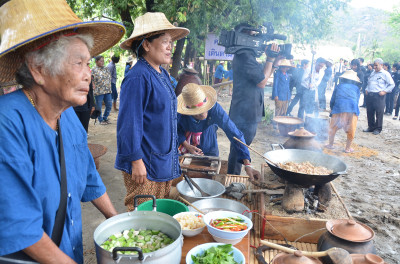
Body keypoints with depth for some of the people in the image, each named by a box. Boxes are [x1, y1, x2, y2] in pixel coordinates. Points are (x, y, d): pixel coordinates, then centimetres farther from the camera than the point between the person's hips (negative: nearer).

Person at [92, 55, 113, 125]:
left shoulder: (106, 69, 13)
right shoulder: (94, 70, -4)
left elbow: (109, 78, 19)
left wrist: (109, 88, 13)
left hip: (107, 91, 5)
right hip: (98, 92, -5)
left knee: (109, 106, 8)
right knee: (99, 107, 3)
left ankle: (105, 118, 27)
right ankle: (101, 120, 19)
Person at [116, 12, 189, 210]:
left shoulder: (162, 75, 10)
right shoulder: (138, 77, -19)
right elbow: (130, 123, -20)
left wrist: (175, 149, 21)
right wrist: (136, 161, -19)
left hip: (165, 162, 9)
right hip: (144, 164, -9)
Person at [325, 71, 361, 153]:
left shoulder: (339, 86, 18)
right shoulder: (356, 88, 19)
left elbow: (332, 100, 20)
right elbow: (357, 101, 20)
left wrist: (331, 108, 37)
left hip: (338, 109, 0)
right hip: (352, 109, 0)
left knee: (333, 127, 16)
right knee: (351, 130, 11)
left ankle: (330, 144, 26)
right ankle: (348, 148, 15)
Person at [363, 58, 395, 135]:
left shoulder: (385, 74, -2)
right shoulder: (373, 73, 18)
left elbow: (392, 84, -3)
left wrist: (385, 91, -12)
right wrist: (367, 89, 13)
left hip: (378, 96, -6)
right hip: (369, 95, 6)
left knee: (379, 113, -2)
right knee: (370, 112, 8)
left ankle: (378, 129, 8)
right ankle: (371, 127, 20)